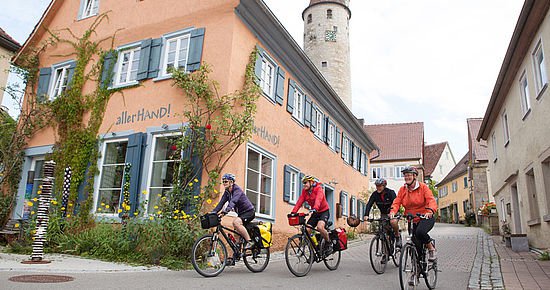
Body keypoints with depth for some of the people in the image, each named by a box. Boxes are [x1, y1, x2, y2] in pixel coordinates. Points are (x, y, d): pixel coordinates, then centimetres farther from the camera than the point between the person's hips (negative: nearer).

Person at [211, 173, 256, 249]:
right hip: (241, 213, 9)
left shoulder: (237, 190, -20)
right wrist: (213, 213, -19)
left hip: (249, 211, -9)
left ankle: (250, 242, -24)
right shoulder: (227, 192, 4)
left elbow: (233, 202, -36)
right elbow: (221, 203, -4)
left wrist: (225, 211, -51)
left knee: (236, 222, -30)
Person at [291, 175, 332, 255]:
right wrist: (293, 212, -23)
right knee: (306, 231, -10)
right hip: (315, 213, 6)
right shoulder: (304, 191, -1)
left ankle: (328, 243, -5)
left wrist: (315, 208, -55)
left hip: (324, 211, -6)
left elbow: (318, 199, -37)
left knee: (320, 227, -31)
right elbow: (299, 202, -10)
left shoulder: (318, 189, -18)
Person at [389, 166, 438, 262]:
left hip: (425, 218, -4)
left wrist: (430, 211, -38)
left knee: (420, 232, -33)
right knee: (416, 244, 3)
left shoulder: (423, 187, -6)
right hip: (412, 221, 4)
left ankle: (431, 248, -6)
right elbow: (397, 202, -6)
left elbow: (431, 200, -17)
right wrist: (392, 212, -27)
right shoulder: (402, 190, 4)